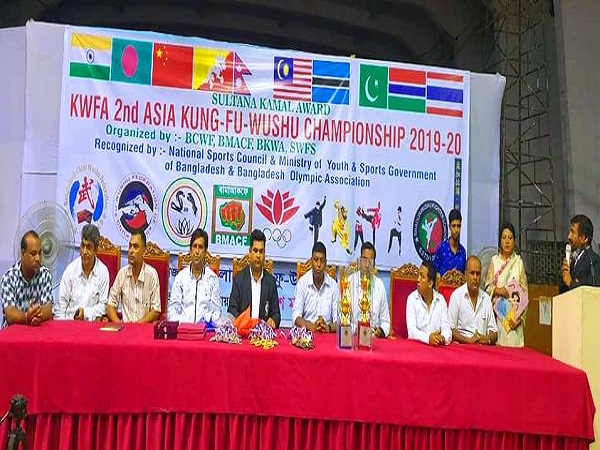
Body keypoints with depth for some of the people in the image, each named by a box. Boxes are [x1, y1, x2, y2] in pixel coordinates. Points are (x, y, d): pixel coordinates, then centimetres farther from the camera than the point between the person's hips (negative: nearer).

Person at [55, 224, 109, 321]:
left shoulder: (103, 271, 0)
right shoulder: (71, 269, 2)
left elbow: (103, 305, 4)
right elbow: (62, 302, 4)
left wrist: (85, 312, -11)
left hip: (90, 322, 0)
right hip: (69, 321, 0)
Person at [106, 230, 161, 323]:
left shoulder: (152, 274, -5)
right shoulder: (122, 273, 5)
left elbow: (156, 310, -3)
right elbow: (110, 305, 8)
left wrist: (139, 323, -15)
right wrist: (119, 323, -8)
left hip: (144, 326, -2)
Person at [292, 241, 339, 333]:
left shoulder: (333, 285, 3)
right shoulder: (302, 282, 0)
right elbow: (296, 316, -5)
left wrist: (329, 328, -21)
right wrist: (311, 326, -23)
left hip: (326, 334, 1)